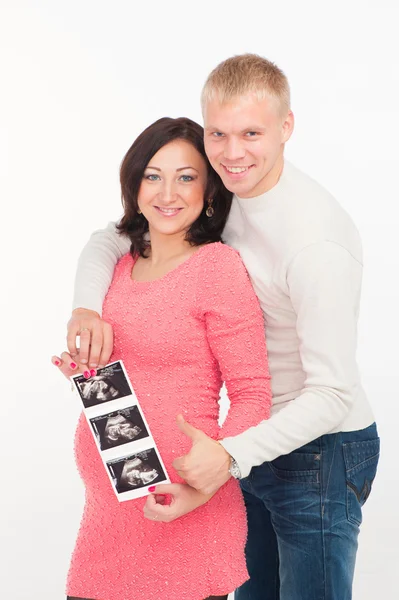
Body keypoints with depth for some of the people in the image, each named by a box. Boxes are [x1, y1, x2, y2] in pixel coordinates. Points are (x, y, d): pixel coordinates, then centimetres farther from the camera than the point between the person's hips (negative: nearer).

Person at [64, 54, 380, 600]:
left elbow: (332, 394, -27)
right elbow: (111, 238, 5)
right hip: (259, 441, 8)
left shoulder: (318, 240, -27)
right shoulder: (218, 196, -3)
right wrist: (87, 306, -16)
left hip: (321, 449, -7)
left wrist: (233, 453, -37)